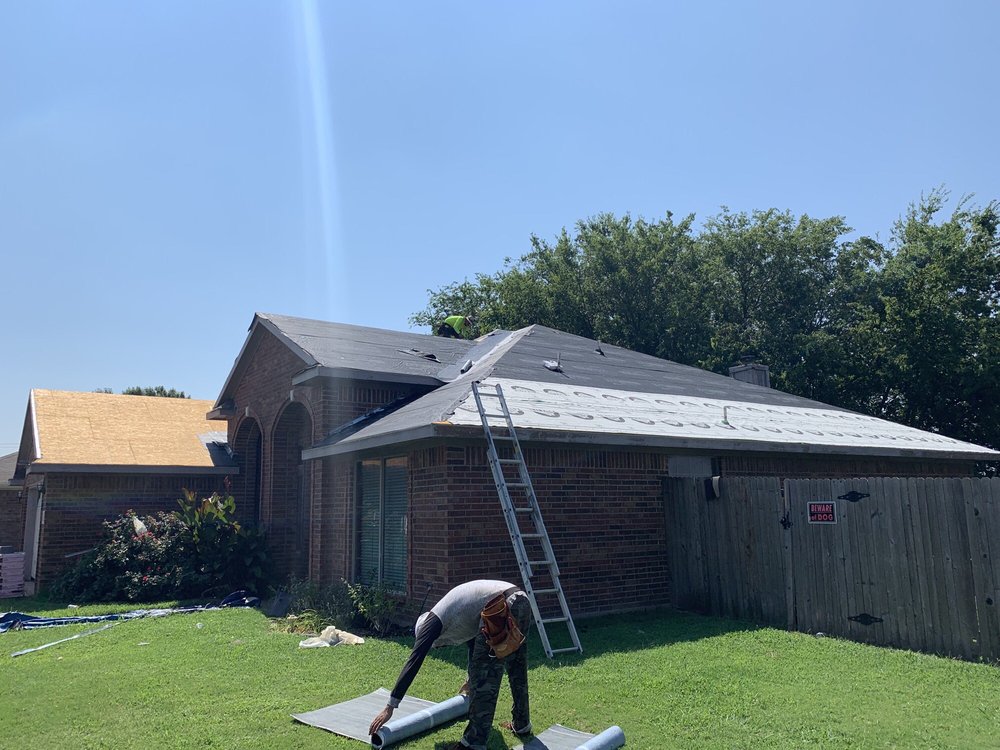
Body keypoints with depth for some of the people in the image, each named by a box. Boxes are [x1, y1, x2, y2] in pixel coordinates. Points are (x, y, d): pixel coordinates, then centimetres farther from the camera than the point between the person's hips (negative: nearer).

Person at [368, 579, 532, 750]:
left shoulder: (433, 621, 11)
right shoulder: (453, 614, 35)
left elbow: (414, 662, 5)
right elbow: (474, 644, 52)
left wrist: (389, 707, 7)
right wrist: (471, 680, 69)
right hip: (522, 602, 10)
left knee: (484, 675, 2)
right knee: (517, 671, 26)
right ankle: (521, 725, 42)